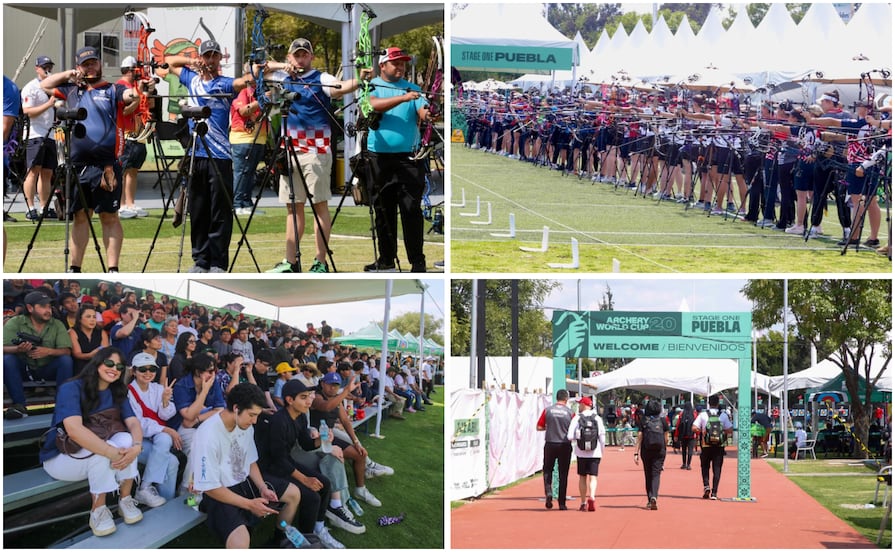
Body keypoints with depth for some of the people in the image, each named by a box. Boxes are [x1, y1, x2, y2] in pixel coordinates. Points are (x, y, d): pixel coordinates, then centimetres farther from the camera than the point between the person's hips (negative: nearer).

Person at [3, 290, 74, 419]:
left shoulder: (57, 325, -2)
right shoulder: (15, 323, -7)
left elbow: (66, 351, -11)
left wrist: (49, 351, -32)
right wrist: (18, 349, -40)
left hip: (48, 369, 1)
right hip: (23, 368, -1)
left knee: (66, 360, -25)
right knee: (7, 359, -30)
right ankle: (19, 405, -29)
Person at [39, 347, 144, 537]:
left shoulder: (118, 393, 2)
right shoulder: (71, 389, -20)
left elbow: (133, 422, -11)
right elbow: (74, 430, -34)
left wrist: (136, 446, -36)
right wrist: (112, 453, -42)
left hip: (97, 457, 5)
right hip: (62, 458, -5)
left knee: (126, 439, -25)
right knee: (102, 450, -35)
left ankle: (125, 500, -15)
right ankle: (98, 510, -21)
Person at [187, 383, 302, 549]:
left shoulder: (245, 425, -4)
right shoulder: (208, 435, -28)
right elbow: (210, 487, -24)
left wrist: (262, 488, -6)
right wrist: (249, 504, -22)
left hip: (244, 480, 8)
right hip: (217, 493, -8)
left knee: (294, 493, 12)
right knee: (240, 539, -35)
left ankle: (279, 540, 33)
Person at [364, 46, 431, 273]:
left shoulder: (413, 89, 11)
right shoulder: (371, 86, 7)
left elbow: (422, 112, -3)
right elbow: (374, 104, -14)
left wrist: (427, 114, -27)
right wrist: (402, 98, -25)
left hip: (408, 157, 0)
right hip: (379, 158, 0)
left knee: (411, 209, -7)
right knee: (383, 210, 6)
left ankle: (417, 261, -5)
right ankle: (386, 259, 15)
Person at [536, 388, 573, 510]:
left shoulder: (547, 410, -2)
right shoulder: (569, 412, -4)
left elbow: (539, 427, 0)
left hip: (550, 444, 0)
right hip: (565, 445, 0)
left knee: (548, 470, 15)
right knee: (563, 474, 6)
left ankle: (548, 491, -12)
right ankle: (562, 503, 7)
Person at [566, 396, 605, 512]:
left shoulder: (577, 418, -3)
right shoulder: (597, 419, 1)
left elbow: (570, 436, -10)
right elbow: (602, 437, -1)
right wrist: (601, 451, 11)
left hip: (581, 453, 0)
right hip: (595, 453, 0)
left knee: (582, 477, 12)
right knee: (593, 477, 0)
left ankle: (583, 503, 14)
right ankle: (591, 497, -24)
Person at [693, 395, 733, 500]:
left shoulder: (703, 415, -3)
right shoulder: (723, 415, -1)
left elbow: (694, 428, -8)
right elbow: (730, 430, -3)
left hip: (706, 446, 0)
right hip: (719, 447, 0)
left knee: (705, 467, 16)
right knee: (717, 469, 4)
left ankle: (706, 486, -5)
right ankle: (714, 492, -2)